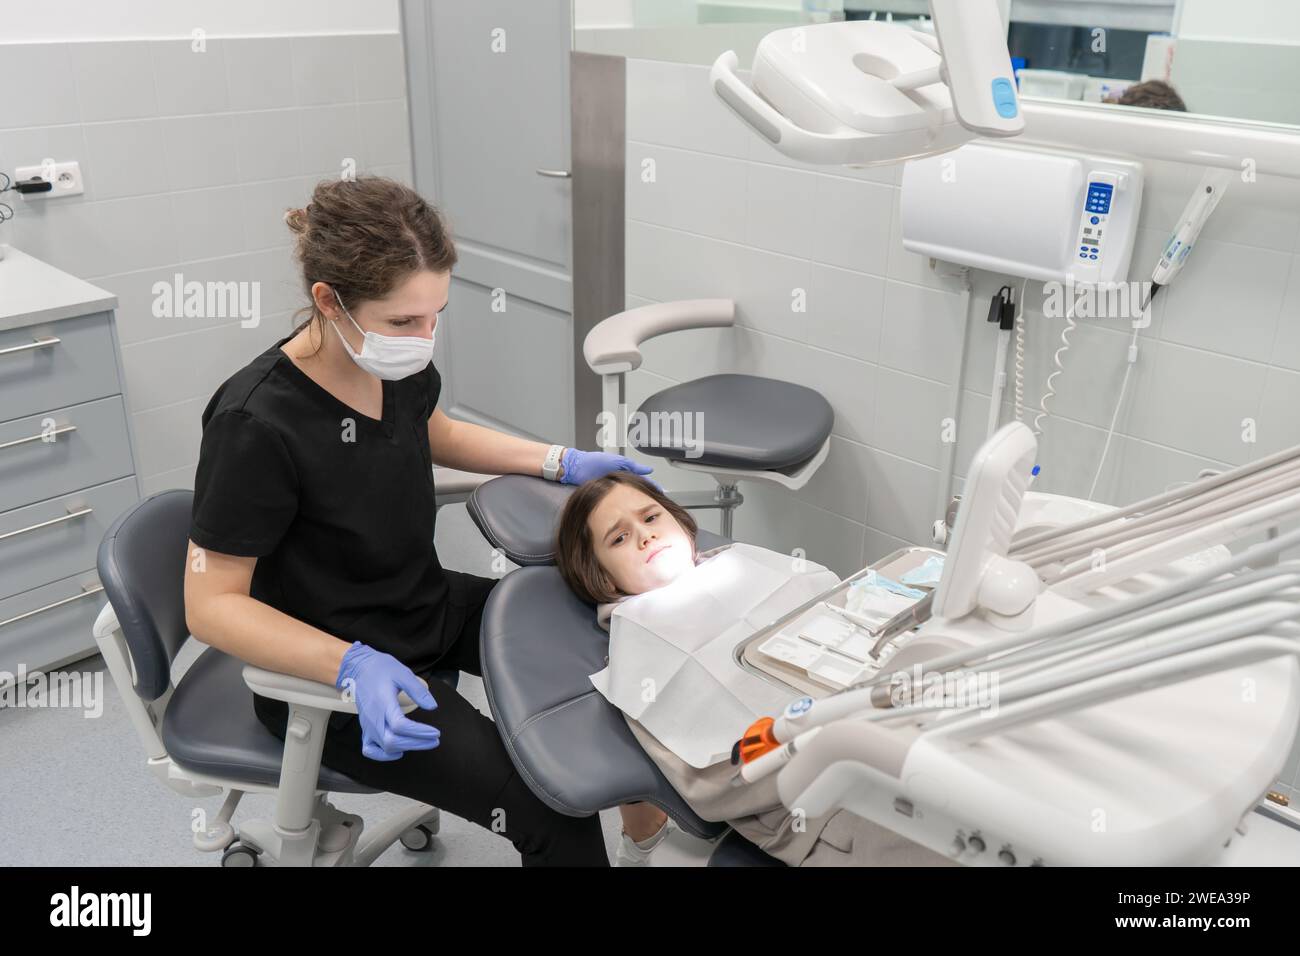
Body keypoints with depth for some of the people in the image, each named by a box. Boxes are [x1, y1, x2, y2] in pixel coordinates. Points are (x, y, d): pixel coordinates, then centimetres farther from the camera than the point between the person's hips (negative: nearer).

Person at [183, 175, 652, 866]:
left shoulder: (398, 362, -9)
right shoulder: (257, 426, -30)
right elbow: (212, 604, -22)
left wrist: (562, 461, 4)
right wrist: (355, 668, -34)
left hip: (433, 607, 8)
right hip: (332, 677, -8)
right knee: (554, 810, -19)